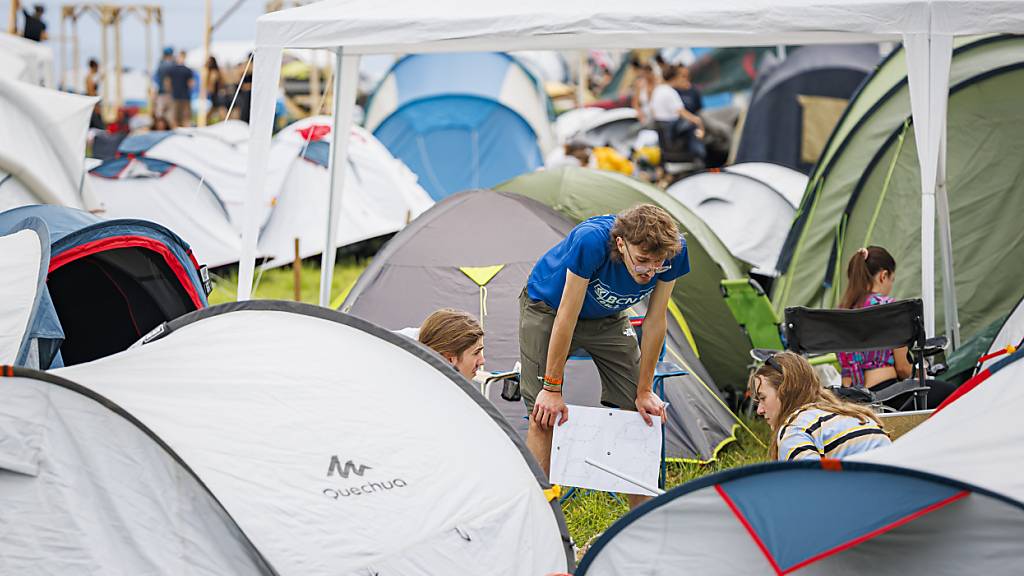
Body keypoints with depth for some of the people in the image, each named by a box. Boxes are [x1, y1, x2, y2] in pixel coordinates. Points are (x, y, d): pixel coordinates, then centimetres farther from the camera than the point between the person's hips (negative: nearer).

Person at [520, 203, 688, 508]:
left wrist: (644, 391, -8)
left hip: (608, 317, 4)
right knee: (544, 415, -12)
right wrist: (552, 388, -25)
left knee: (636, 410, 0)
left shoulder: (673, 251, -28)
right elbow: (567, 317, -32)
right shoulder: (591, 240, -42)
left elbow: (655, 321, -15)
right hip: (548, 308, -4)